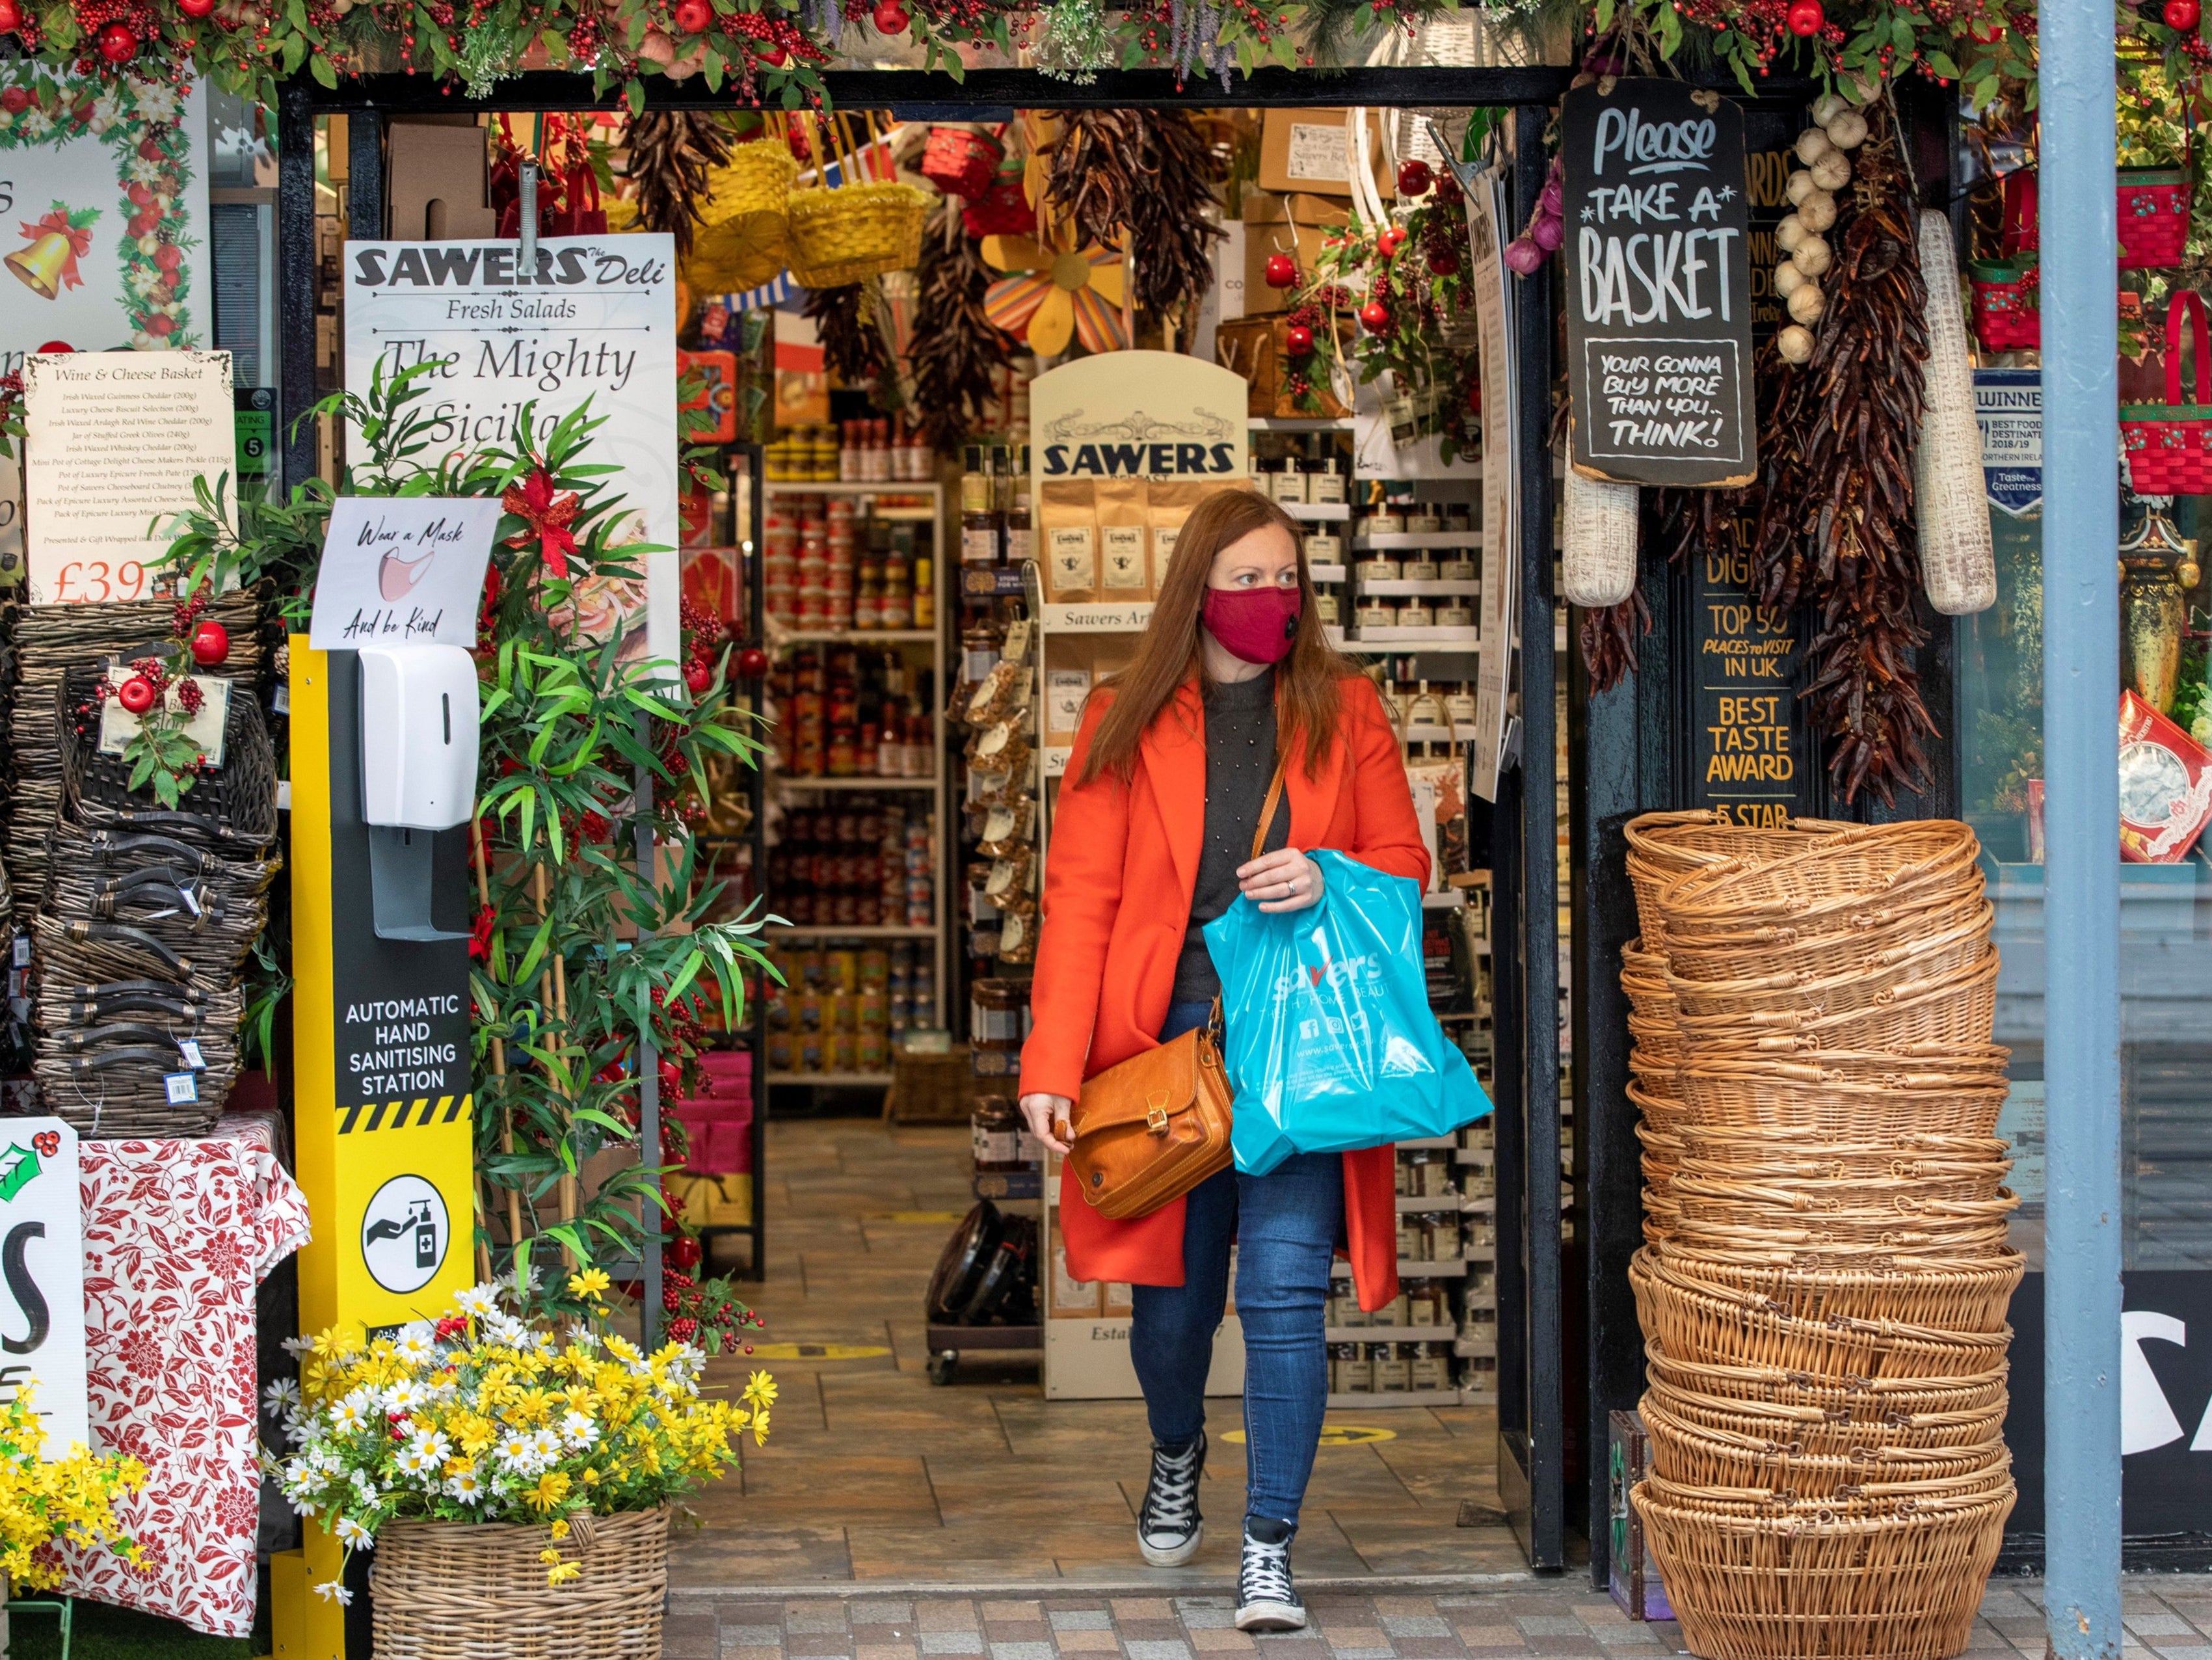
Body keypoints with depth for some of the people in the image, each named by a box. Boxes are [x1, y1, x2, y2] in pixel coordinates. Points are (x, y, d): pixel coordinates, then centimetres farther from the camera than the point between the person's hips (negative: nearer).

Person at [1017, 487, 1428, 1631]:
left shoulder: (1344, 711, 8)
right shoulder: (1128, 722, 5)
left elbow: (1406, 862, 11)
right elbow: (1079, 897, -1)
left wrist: (1325, 880, -12)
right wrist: (1052, 1066, -9)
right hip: (1167, 1042, 0)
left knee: (1285, 1292, -8)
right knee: (1173, 1291, 10)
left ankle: (1269, 1549, 0)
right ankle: (1176, 1456, 43)